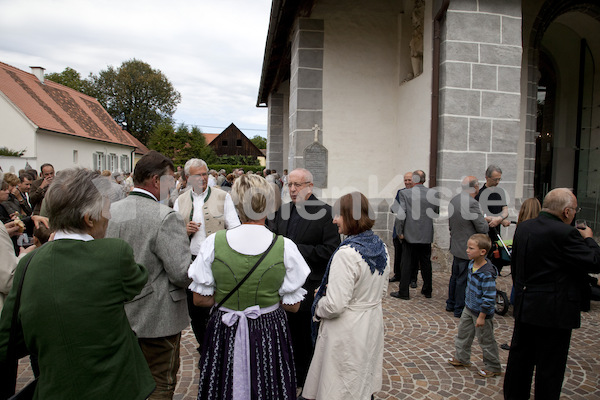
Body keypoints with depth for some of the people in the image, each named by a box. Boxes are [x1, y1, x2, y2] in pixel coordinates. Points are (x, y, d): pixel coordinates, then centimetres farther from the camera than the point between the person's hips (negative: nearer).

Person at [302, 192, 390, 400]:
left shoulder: (347, 254, -27)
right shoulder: (381, 247, -1)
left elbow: (335, 306, -26)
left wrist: (318, 306, -7)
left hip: (347, 331, -8)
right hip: (373, 325, 8)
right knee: (366, 383, 24)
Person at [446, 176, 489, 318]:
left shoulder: (453, 200, 5)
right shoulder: (472, 203, -24)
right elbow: (483, 228, -18)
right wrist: (485, 219, 1)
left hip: (456, 246, 9)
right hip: (468, 249, -9)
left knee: (455, 276, 20)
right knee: (463, 280, 3)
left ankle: (451, 304, 32)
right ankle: (460, 309, 15)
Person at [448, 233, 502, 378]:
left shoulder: (487, 274, -31)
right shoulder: (472, 264, -4)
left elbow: (489, 297, -27)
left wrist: (481, 316, -21)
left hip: (482, 312, -9)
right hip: (469, 308, 9)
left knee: (486, 340, 9)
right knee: (463, 332, 20)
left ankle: (493, 367, 29)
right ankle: (462, 358, 39)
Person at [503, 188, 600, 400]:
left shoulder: (523, 227, 4)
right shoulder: (565, 233, -20)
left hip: (524, 307, 7)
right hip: (554, 311, -7)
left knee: (519, 358, 19)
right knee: (549, 367, 7)